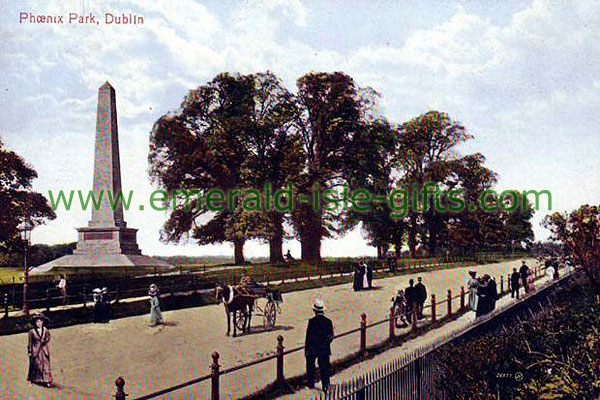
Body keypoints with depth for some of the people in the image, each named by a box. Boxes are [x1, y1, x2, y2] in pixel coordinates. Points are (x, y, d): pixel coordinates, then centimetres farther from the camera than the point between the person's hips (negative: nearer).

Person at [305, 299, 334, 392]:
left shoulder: (312, 321, -18)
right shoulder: (328, 321, -7)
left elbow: (308, 336, -14)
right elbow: (331, 336, 0)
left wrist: (306, 349, -5)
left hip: (312, 349, -2)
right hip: (324, 349, 2)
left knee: (310, 367, 18)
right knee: (324, 368, 10)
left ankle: (311, 383, 27)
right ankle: (325, 385, 7)